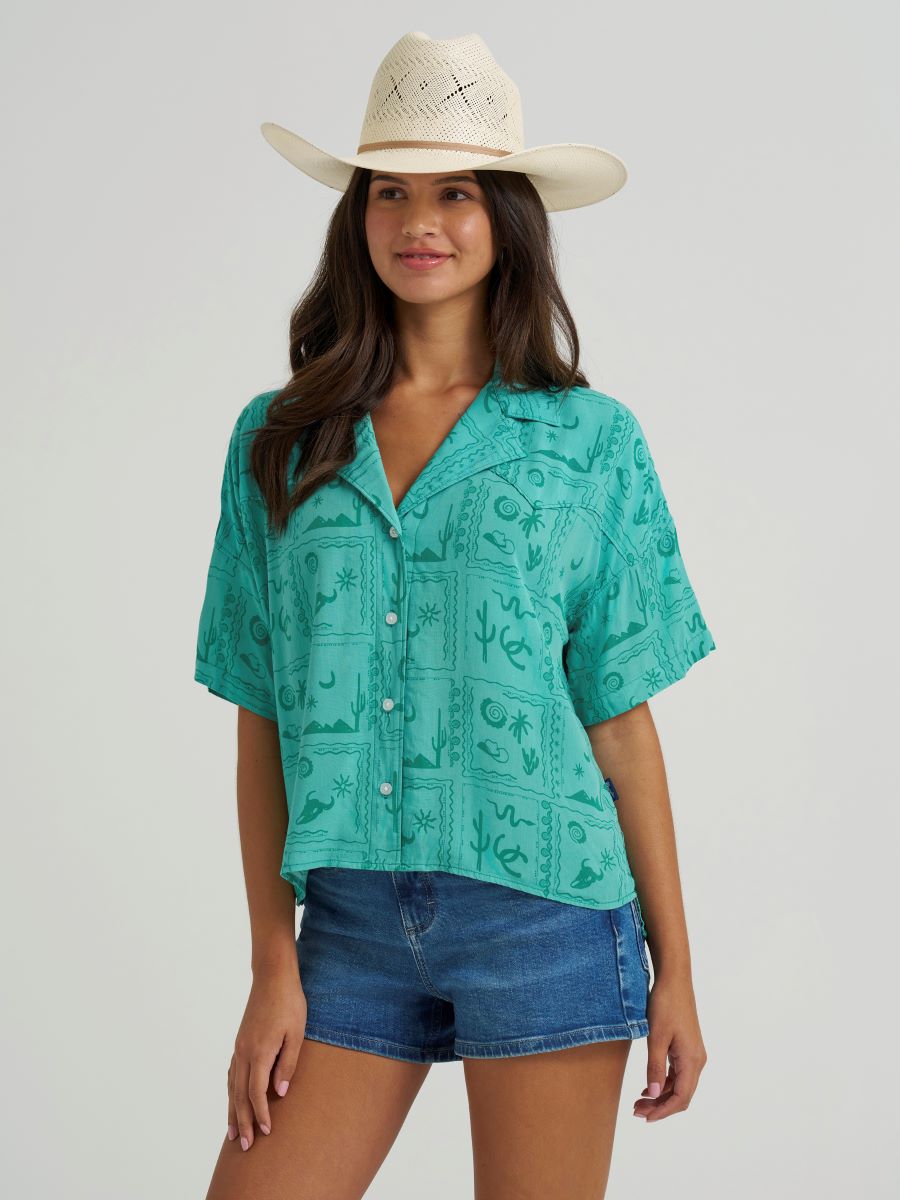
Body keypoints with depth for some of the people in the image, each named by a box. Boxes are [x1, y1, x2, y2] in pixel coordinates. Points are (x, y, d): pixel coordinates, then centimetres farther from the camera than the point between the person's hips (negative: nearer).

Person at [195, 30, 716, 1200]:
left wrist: (674, 969, 2)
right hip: (352, 920, 2)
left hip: (543, 914, -1)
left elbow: (622, 719, 3)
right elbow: (263, 722, 5)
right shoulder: (277, 442, 6)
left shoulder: (588, 438, 2)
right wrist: (274, 965, 0)